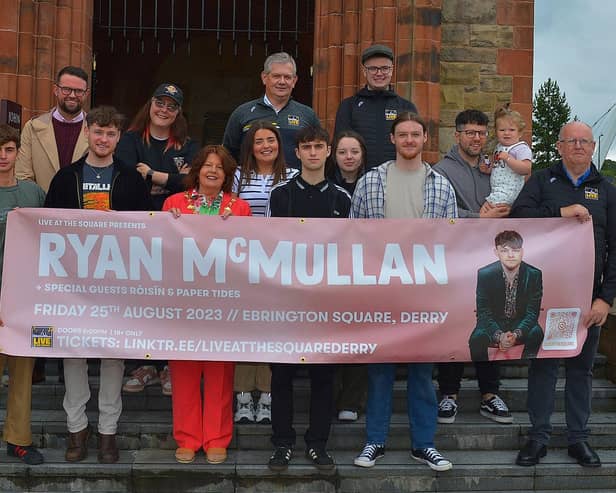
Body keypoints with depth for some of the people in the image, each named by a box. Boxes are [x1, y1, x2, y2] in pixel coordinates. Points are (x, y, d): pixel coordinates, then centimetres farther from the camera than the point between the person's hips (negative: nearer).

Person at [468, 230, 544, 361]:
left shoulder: (534, 274, -13)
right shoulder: (484, 274, -15)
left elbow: (532, 313, -13)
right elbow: (483, 312, -14)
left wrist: (516, 334, -32)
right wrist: (499, 335, -33)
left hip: (521, 324, 1)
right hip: (494, 323, -1)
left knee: (536, 333, -30)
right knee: (476, 339, -30)